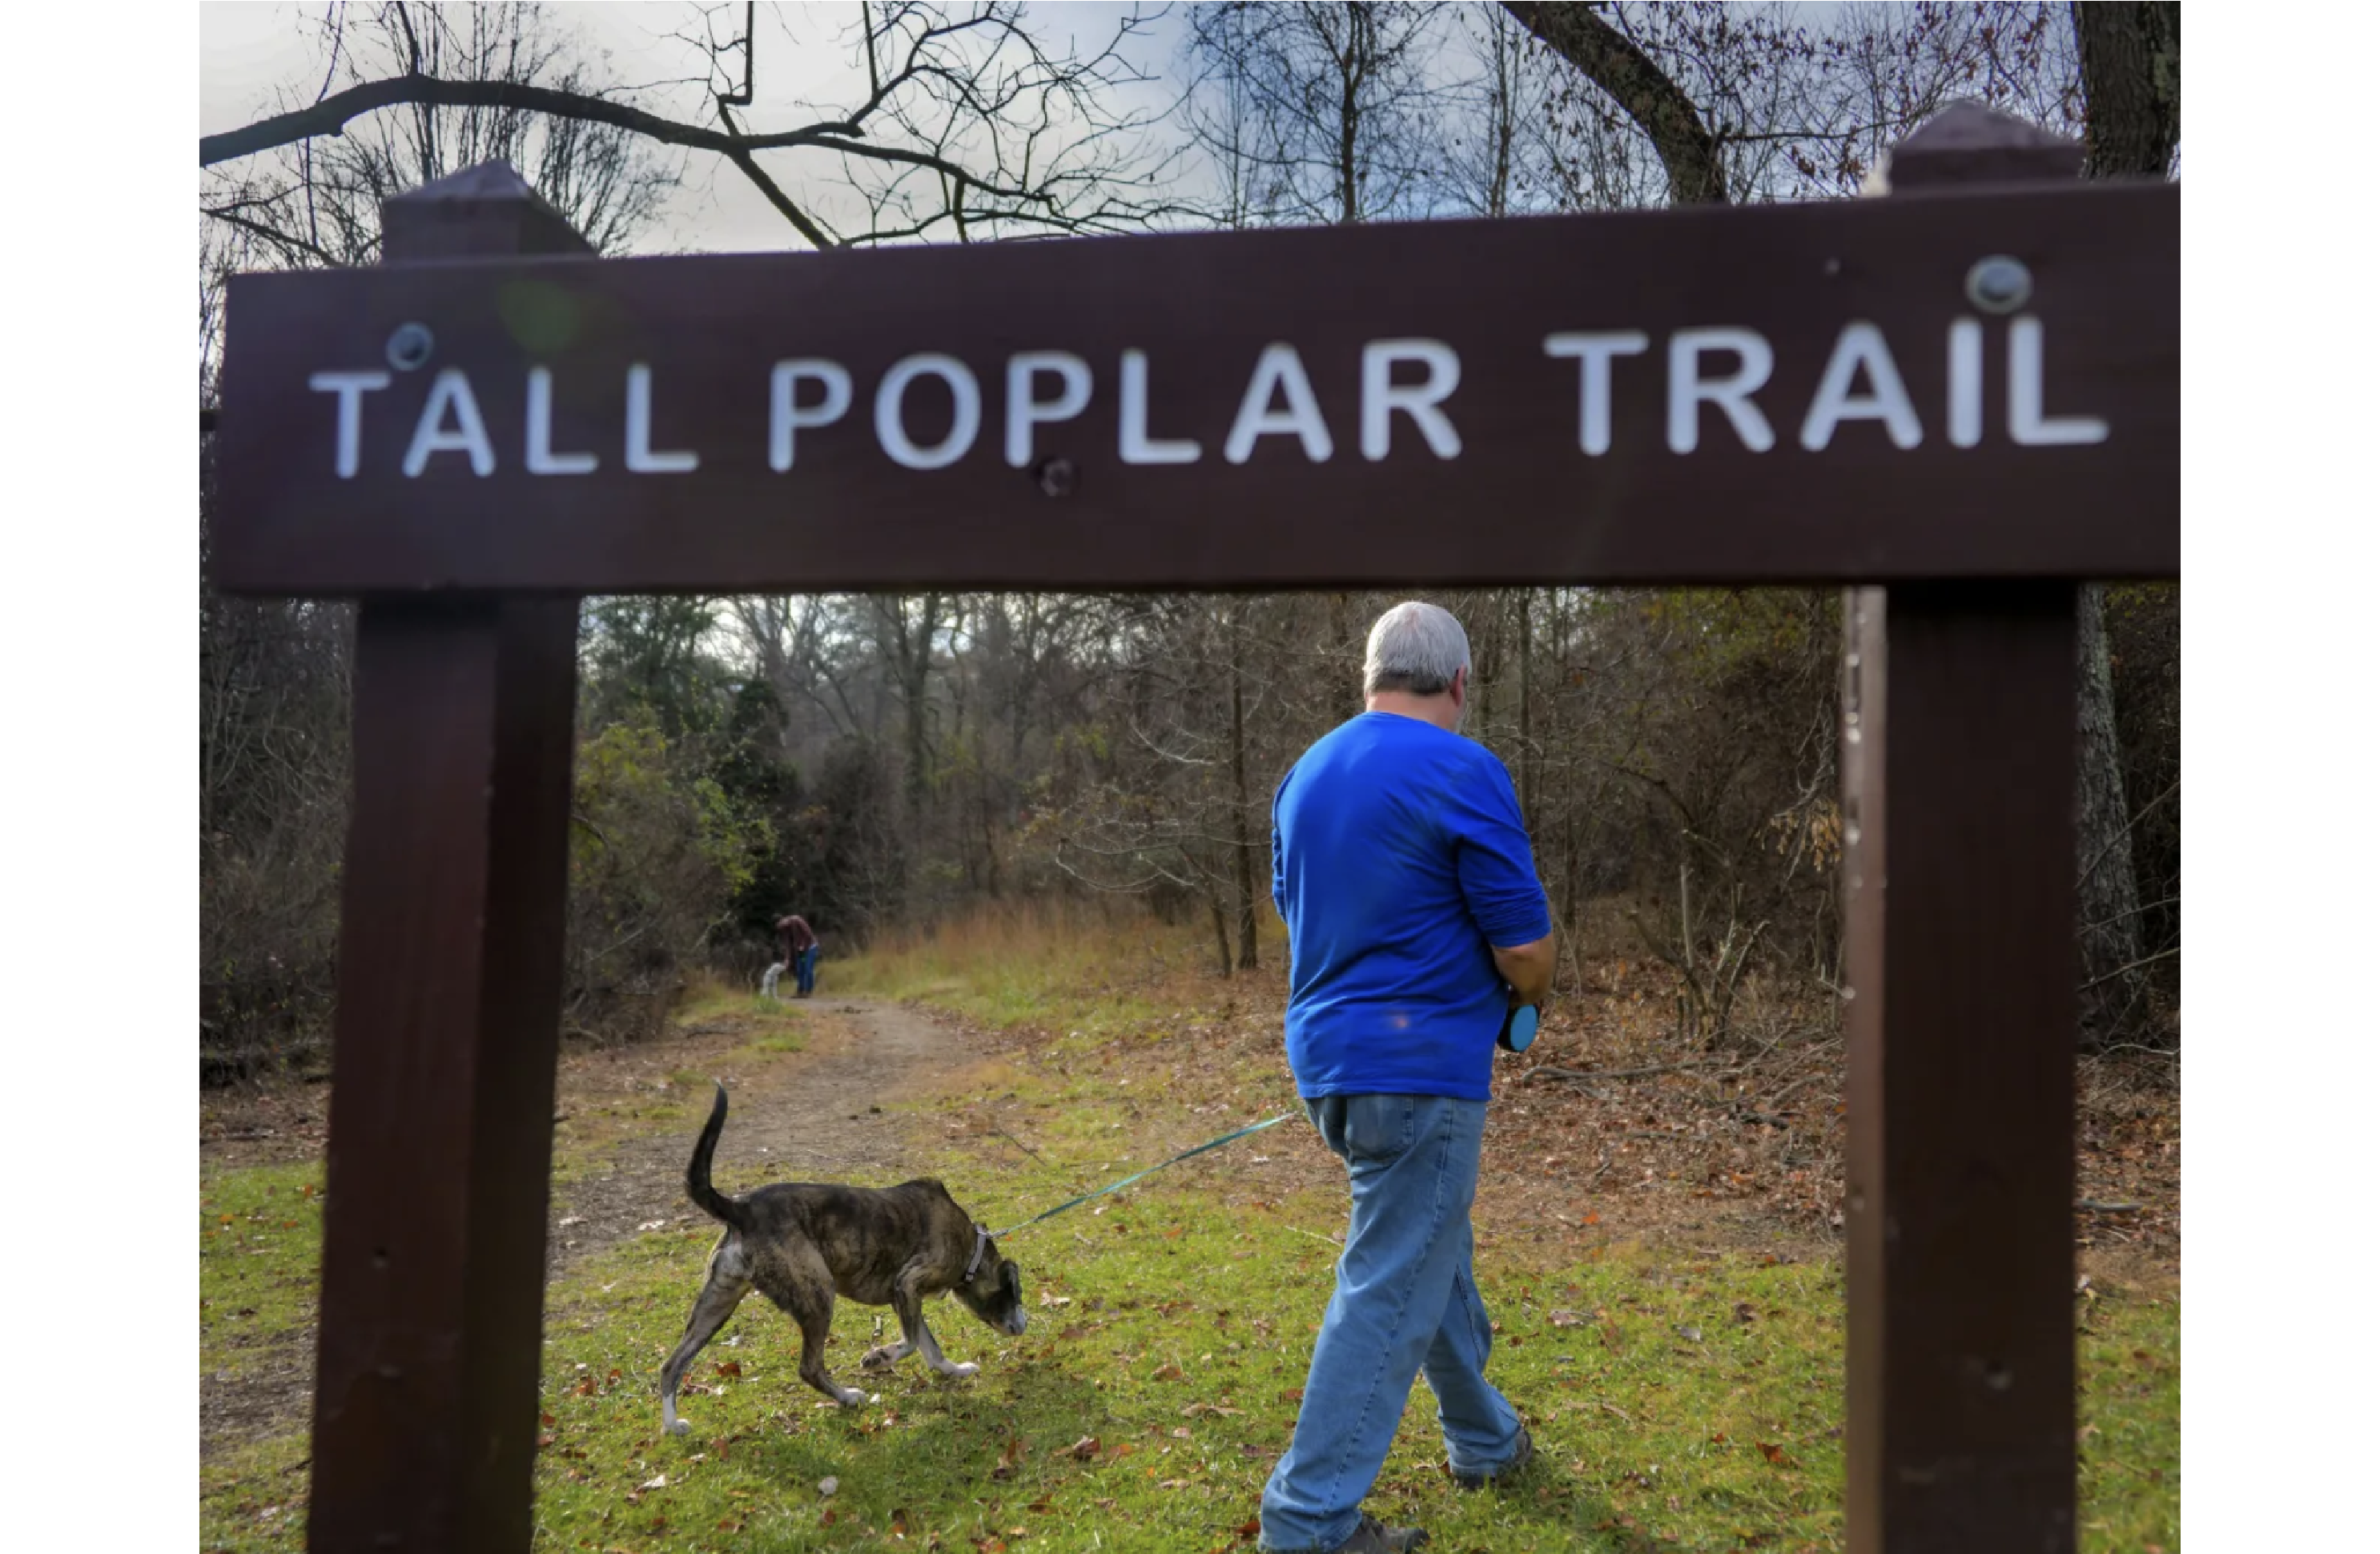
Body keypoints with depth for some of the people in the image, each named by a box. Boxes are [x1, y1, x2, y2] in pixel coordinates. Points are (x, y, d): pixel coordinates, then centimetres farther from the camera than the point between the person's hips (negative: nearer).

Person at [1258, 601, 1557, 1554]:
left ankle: (1482, 1439, 40)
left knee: (1431, 1250, 23)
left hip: (1328, 1053, 8)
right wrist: (1527, 997, 7)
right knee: (1390, 1289, -1)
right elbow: (1525, 948, -14)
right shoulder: (1463, 773, -15)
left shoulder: (1305, 775, 9)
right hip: (1419, 1064, -8)